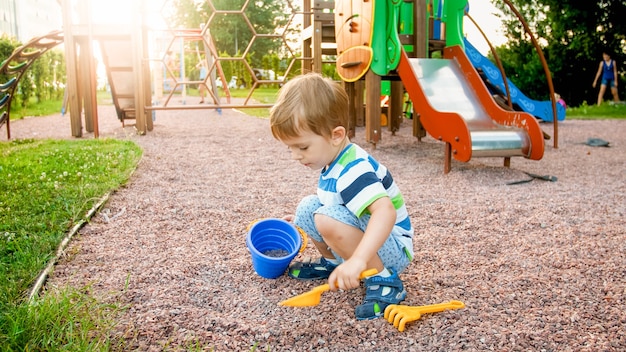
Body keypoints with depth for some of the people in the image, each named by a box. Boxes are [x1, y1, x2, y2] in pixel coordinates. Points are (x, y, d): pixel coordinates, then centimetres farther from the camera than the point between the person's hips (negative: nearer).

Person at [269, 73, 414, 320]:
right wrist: (303, 220, 18)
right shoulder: (335, 162, 2)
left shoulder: (354, 170, -30)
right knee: (307, 207, 3)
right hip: (361, 236, 9)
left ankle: (384, 280, -19)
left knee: (330, 219, -32)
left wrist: (357, 260, -55)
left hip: (393, 249, -9)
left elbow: (385, 212, -45)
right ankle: (332, 262, 20)